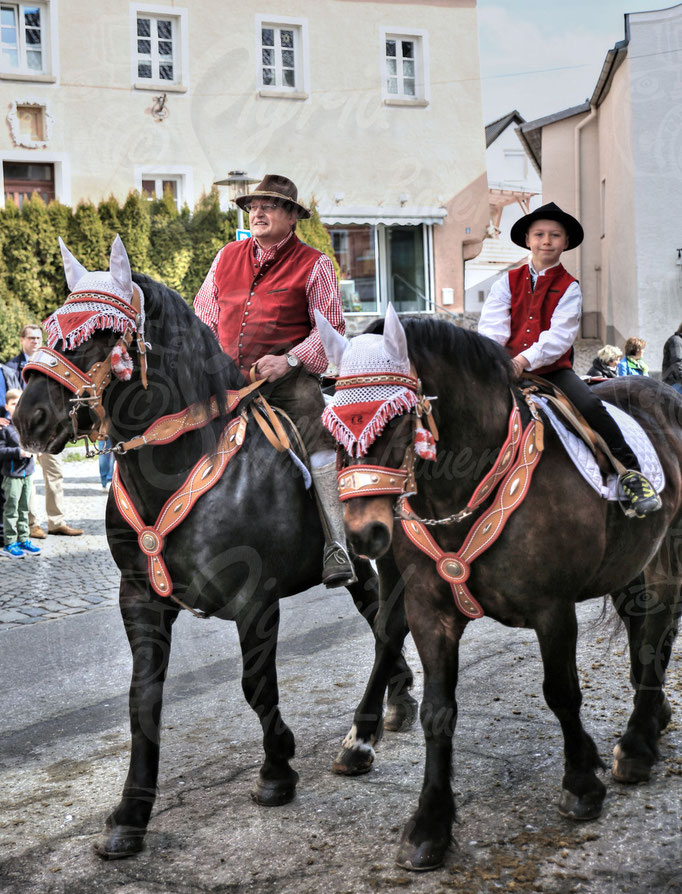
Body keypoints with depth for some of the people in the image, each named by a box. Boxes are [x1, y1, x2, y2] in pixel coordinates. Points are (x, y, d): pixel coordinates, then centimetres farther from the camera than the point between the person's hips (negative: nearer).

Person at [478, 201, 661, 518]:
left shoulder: (569, 287, 3)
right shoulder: (507, 283, 9)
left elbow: (560, 335, -11)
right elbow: (491, 328, -1)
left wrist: (526, 359, -26)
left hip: (553, 370, -2)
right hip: (508, 369, 2)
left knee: (590, 405, -24)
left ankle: (631, 472, -16)